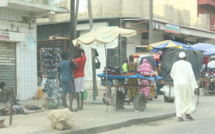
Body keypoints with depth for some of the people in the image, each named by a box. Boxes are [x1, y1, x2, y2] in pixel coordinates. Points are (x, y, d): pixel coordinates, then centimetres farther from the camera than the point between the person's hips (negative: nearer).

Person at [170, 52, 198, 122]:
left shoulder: (175, 64, 3)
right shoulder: (188, 64, -7)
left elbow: (172, 74, 16)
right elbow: (191, 75, -12)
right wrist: (195, 87, -11)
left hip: (177, 84, 2)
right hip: (186, 84, -2)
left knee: (179, 100, 2)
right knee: (189, 98, 17)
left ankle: (179, 116, -7)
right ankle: (187, 113, 9)